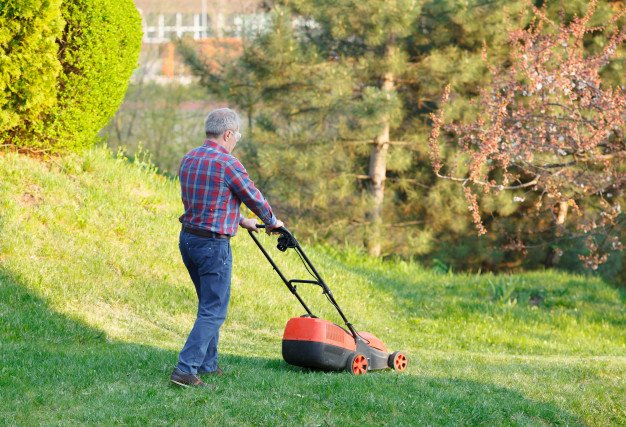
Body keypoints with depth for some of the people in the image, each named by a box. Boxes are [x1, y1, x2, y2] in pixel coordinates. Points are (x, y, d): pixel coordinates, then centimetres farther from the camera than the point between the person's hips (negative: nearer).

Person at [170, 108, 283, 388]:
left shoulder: (189, 160, 9)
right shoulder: (227, 163, -16)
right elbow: (253, 197, -5)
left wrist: (240, 220, 31)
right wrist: (272, 222, 15)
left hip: (188, 239, 8)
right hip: (213, 245, -8)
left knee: (209, 304, 22)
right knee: (213, 312, -4)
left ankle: (207, 364, 27)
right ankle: (185, 370, -12)